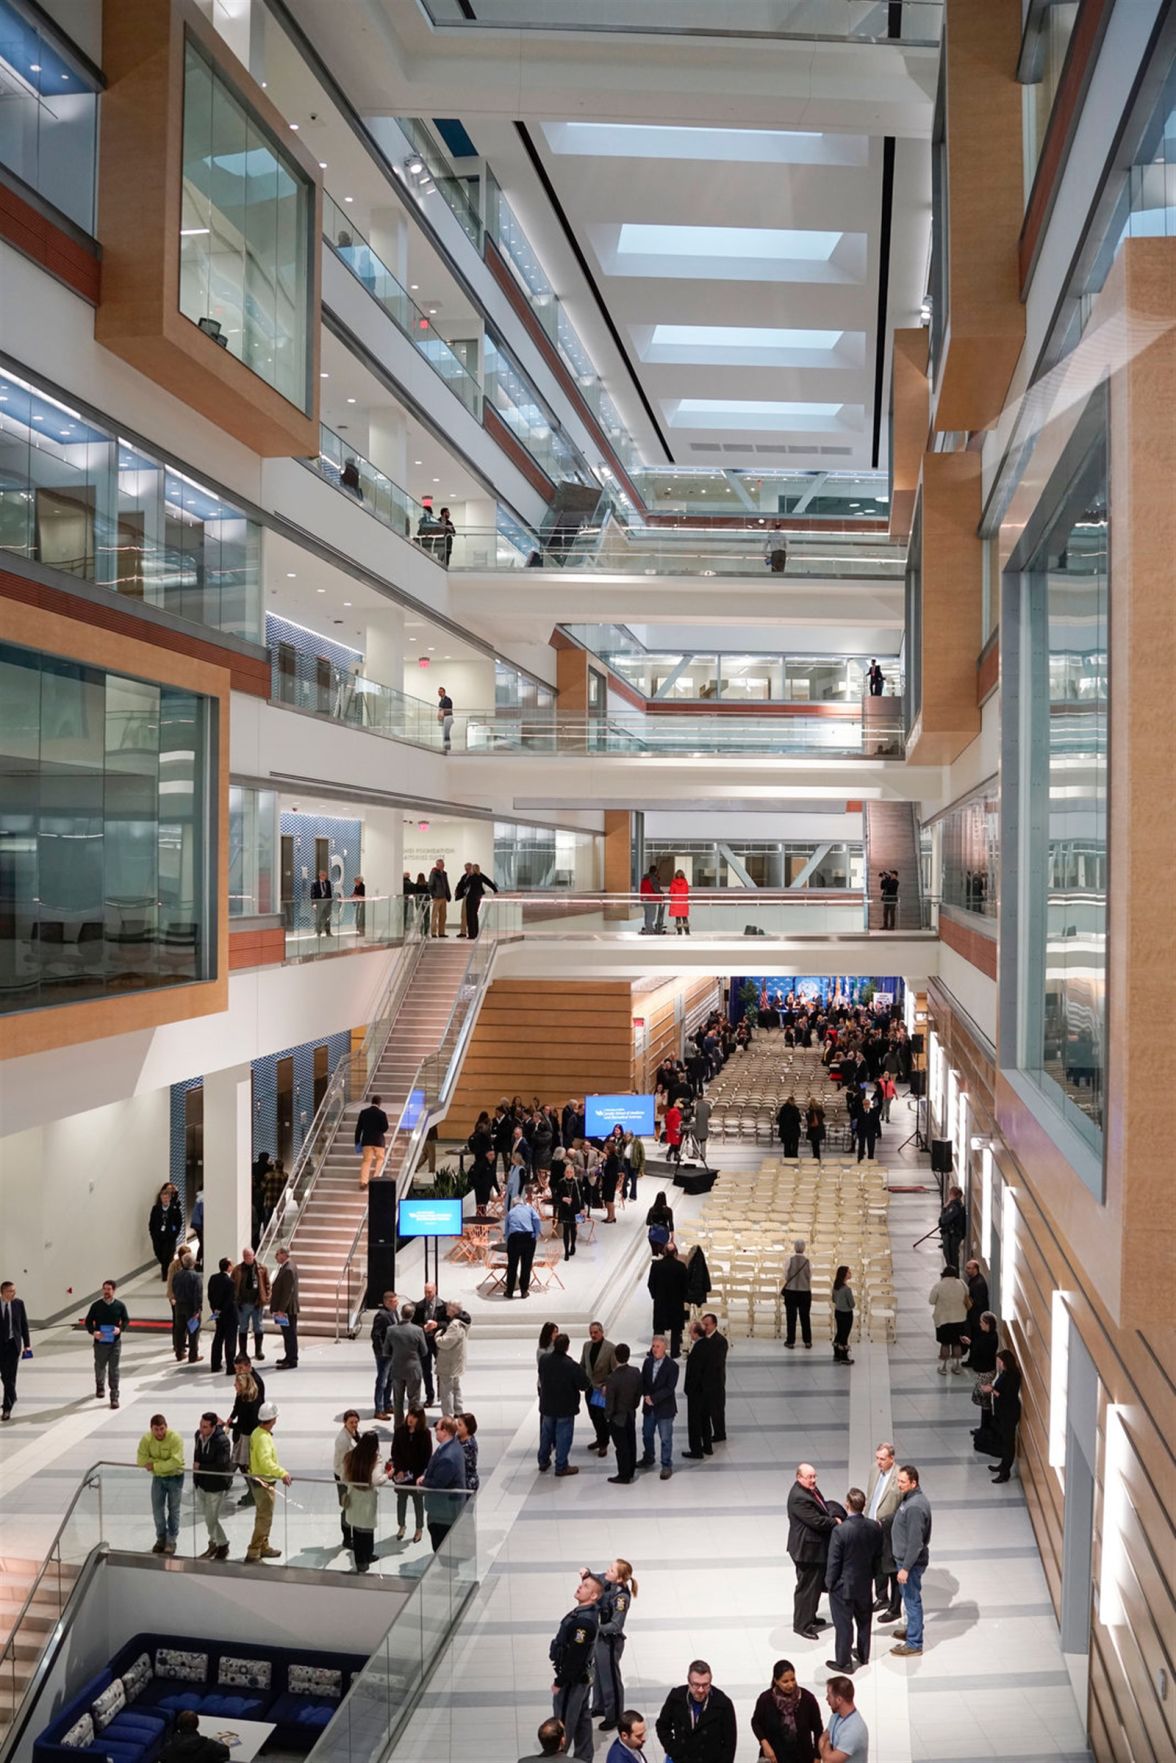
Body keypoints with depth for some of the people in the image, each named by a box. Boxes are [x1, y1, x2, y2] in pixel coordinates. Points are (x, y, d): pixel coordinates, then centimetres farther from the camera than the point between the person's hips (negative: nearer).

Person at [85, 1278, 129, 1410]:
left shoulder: (120, 1305, -4)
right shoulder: (96, 1305, -6)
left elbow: (126, 1321, 5)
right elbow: (88, 1321, 1)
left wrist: (120, 1329, -15)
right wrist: (93, 1332, -16)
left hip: (115, 1342, -1)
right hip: (100, 1342, 1)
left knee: (114, 1370, -2)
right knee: (100, 1367, 17)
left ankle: (114, 1397, 5)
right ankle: (100, 1386, 47)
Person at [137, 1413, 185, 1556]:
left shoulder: (175, 1438, -28)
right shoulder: (146, 1439, -15)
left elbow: (175, 1462, -33)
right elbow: (141, 1460, -19)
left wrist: (155, 1465, -31)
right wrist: (163, 1462, -25)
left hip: (175, 1477, -4)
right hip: (158, 1477, 4)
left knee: (173, 1509, 8)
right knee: (157, 1509, 9)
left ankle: (171, 1541, 22)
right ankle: (161, 1538, 28)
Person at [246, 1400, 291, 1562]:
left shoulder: (257, 1432, 5)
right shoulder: (263, 1438, -25)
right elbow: (266, 1462, -37)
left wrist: (281, 1471, 15)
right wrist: (282, 1473, -40)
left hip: (258, 1479, 10)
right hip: (264, 1482, -10)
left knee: (263, 1516, 22)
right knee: (264, 1519, -2)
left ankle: (263, 1547, 34)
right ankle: (253, 1553, 1)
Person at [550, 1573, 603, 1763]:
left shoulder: (583, 1621, -31)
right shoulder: (590, 1611, -3)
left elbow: (574, 1657, -28)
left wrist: (559, 1682, -20)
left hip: (573, 1678, -10)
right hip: (583, 1675, 10)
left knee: (564, 1722, 5)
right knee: (582, 1718, 21)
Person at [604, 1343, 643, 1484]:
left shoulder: (612, 1378, -30)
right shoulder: (636, 1372, -12)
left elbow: (609, 1402, -21)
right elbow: (639, 1393, 1)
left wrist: (607, 1416, -4)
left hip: (617, 1418, -6)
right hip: (631, 1415, 6)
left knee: (621, 1447, 7)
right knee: (631, 1444, 19)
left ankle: (623, 1476, 19)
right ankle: (630, 1472, 34)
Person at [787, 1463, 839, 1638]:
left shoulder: (811, 1489, 3)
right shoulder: (799, 1498, -28)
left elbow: (823, 1507, 16)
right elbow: (817, 1521, -27)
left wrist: (832, 1517, -3)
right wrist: (835, 1522, -11)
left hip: (817, 1546, 10)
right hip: (807, 1549, -10)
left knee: (817, 1583, 22)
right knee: (806, 1586, 2)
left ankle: (810, 1616, 38)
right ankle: (801, 1624, 15)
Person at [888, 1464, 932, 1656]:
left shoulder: (915, 1507, -29)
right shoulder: (912, 1498, 2)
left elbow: (915, 1542, -27)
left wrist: (905, 1568, -23)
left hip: (911, 1561, -10)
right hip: (905, 1558, 10)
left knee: (912, 1600, 3)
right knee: (910, 1598, 23)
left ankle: (914, 1643, 14)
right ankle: (913, 1630, 39)